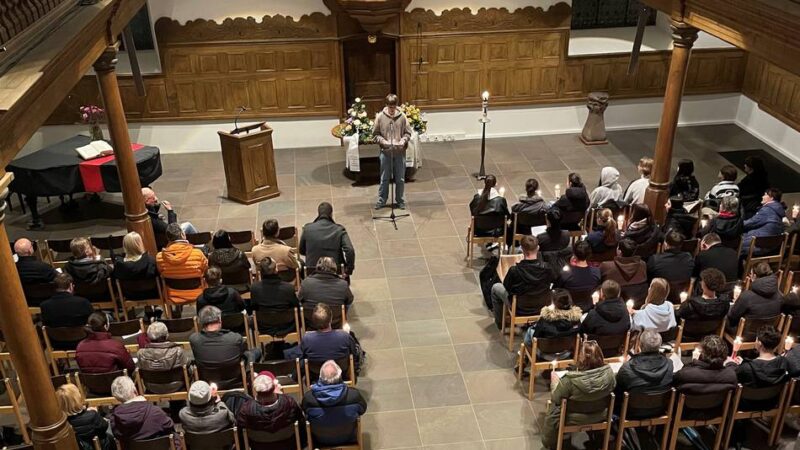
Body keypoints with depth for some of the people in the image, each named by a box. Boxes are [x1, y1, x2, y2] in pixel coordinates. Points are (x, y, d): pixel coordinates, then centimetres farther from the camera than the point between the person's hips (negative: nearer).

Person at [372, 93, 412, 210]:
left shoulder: (402, 117, -4)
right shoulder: (380, 117, -5)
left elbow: (408, 133, 2)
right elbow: (375, 134, 1)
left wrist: (403, 141, -16)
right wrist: (383, 141, -15)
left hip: (400, 153, 0)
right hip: (385, 152, 0)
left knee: (400, 179, 9)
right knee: (384, 178, 9)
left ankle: (400, 200, 24)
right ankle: (381, 200, 23)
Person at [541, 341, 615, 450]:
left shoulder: (571, 380, -35)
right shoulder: (609, 372, -24)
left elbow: (555, 398, -18)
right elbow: (612, 388, -1)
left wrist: (554, 380, -1)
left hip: (574, 418, -4)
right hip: (599, 416, 4)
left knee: (551, 415, 28)